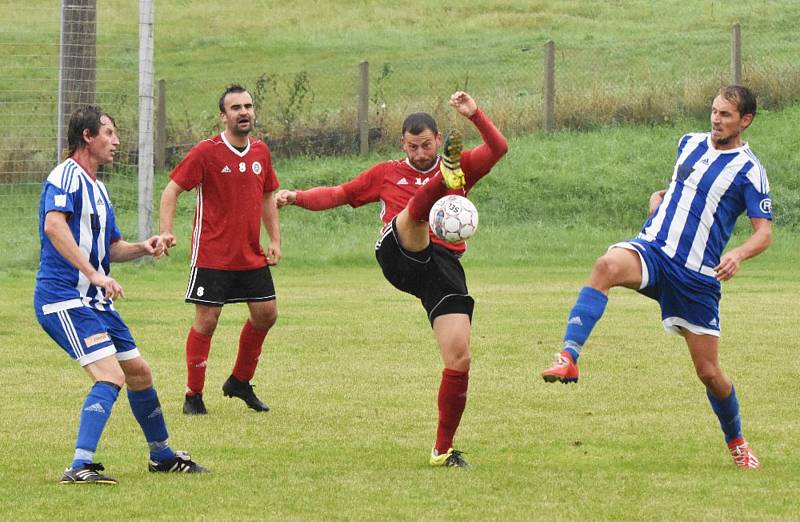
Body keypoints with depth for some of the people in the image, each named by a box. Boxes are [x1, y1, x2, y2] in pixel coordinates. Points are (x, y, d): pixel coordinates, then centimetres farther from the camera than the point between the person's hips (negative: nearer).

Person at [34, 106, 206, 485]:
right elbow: (54, 225, -29)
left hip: (95, 299, 10)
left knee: (139, 372, 17)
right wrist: (94, 274, -34)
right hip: (64, 299, -10)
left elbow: (111, 247, 28)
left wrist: (143, 249, 6)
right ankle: (80, 466, -27)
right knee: (110, 375, -22)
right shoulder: (66, 177, -12)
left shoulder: (96, 188, 20)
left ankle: (162, 455, 34)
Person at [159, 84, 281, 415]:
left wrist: (275, 240, 11)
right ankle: (193, 396, 3)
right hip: (212, 255, -6)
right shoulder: (206, 152, -10)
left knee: (266, 314, 6)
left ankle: (240, 382, 25)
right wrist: (166, 232, -21)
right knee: (206, 320, -5)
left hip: (252, 256, 6)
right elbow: (172, 190, -9)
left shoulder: (261, 152, 8)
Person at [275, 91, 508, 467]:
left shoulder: (462, 167, 19)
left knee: (460, 359, -9)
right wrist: (298, 197, 8)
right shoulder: (386, 174, 22)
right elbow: (339, 194, 24)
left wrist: (474, 115, -8)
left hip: (444, 264, 1)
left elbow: (498, 149, 5)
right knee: (417, 208, -32)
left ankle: (444, 449, 0)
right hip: (400, 257, -1)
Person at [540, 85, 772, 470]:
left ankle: (737, 441, 30)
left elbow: (764, 232, -8)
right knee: (607, 266, -34)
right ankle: (568, 358, -43)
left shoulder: (749, 171, -4)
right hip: (654, 249, 3)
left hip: (699, 276, -3)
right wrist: (658, 199, 11)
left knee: (709, 372, 2)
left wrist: (739, 254, -29)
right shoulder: (690, 143, 11)